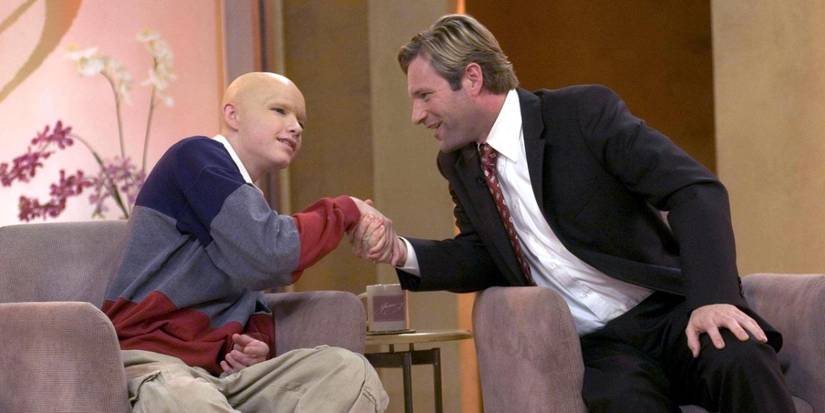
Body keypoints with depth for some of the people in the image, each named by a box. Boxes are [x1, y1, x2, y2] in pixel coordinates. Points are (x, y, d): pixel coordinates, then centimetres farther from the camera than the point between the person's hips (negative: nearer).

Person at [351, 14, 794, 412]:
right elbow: (483, 256, 18)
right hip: (598, 346, 3)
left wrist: (714, 297, -28)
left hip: (670, 312, -2)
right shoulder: (459, 162, 10)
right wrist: (403, 252, -2)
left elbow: (696, 190, -14)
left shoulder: (584, 111, -8)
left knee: (741, 362, -35)